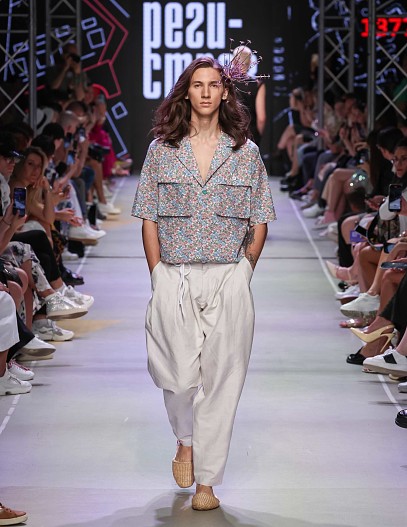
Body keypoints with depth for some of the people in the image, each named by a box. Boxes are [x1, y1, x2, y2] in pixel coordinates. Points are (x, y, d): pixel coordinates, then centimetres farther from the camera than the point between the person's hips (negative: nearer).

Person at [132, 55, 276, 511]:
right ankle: (186, 439, 31)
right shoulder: (162, 149, 5)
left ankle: (207, 481, 10)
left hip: (229, 281, 0)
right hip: (174, 281, 0)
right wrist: (158, 275, 0)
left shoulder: (246, 152, 5)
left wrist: (243, 272, 2)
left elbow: (259, 222, 9)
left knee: (221, 379, 0)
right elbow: (149, 219, 6)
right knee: (179, 376, -4)